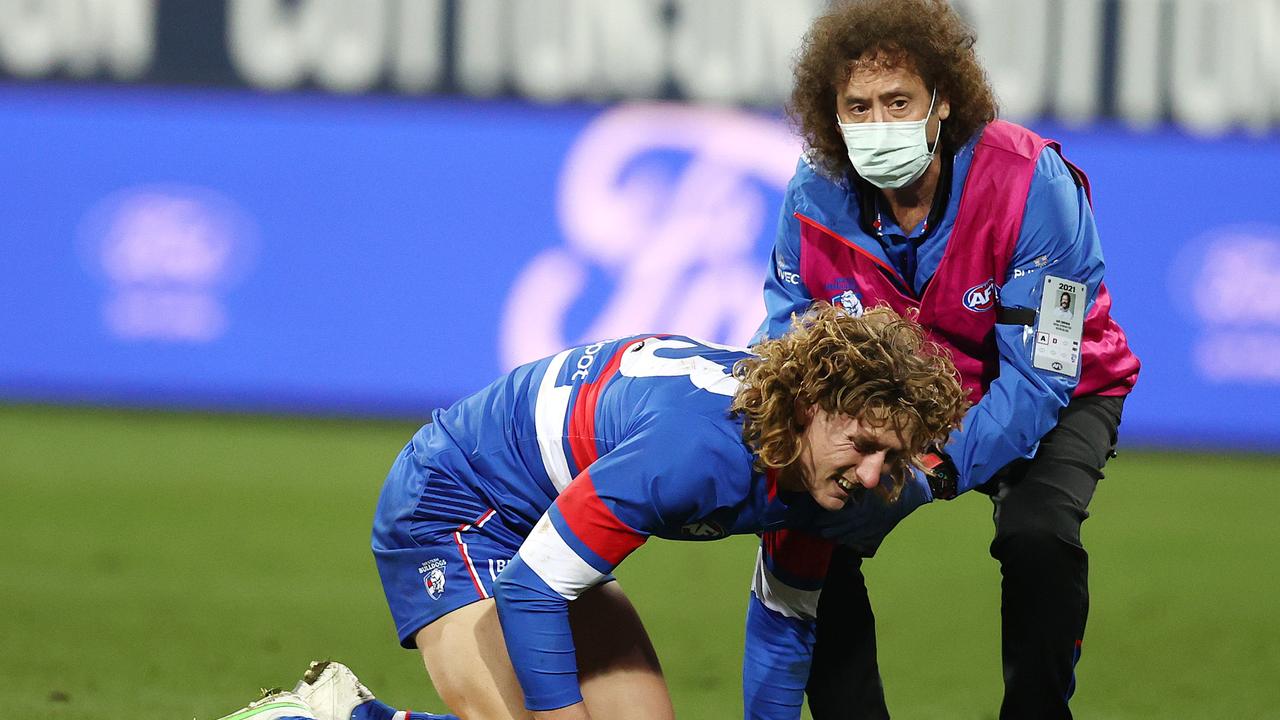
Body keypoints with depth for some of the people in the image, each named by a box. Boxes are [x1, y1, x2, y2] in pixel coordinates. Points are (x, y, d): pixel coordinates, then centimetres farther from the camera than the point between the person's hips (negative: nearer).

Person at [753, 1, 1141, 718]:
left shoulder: (1030, 183, -33)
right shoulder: (816, 197, -20)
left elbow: (1036, 376, -32)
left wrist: (946, 465, -46)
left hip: (1054, 394, -4)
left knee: (1038, 532, -30)